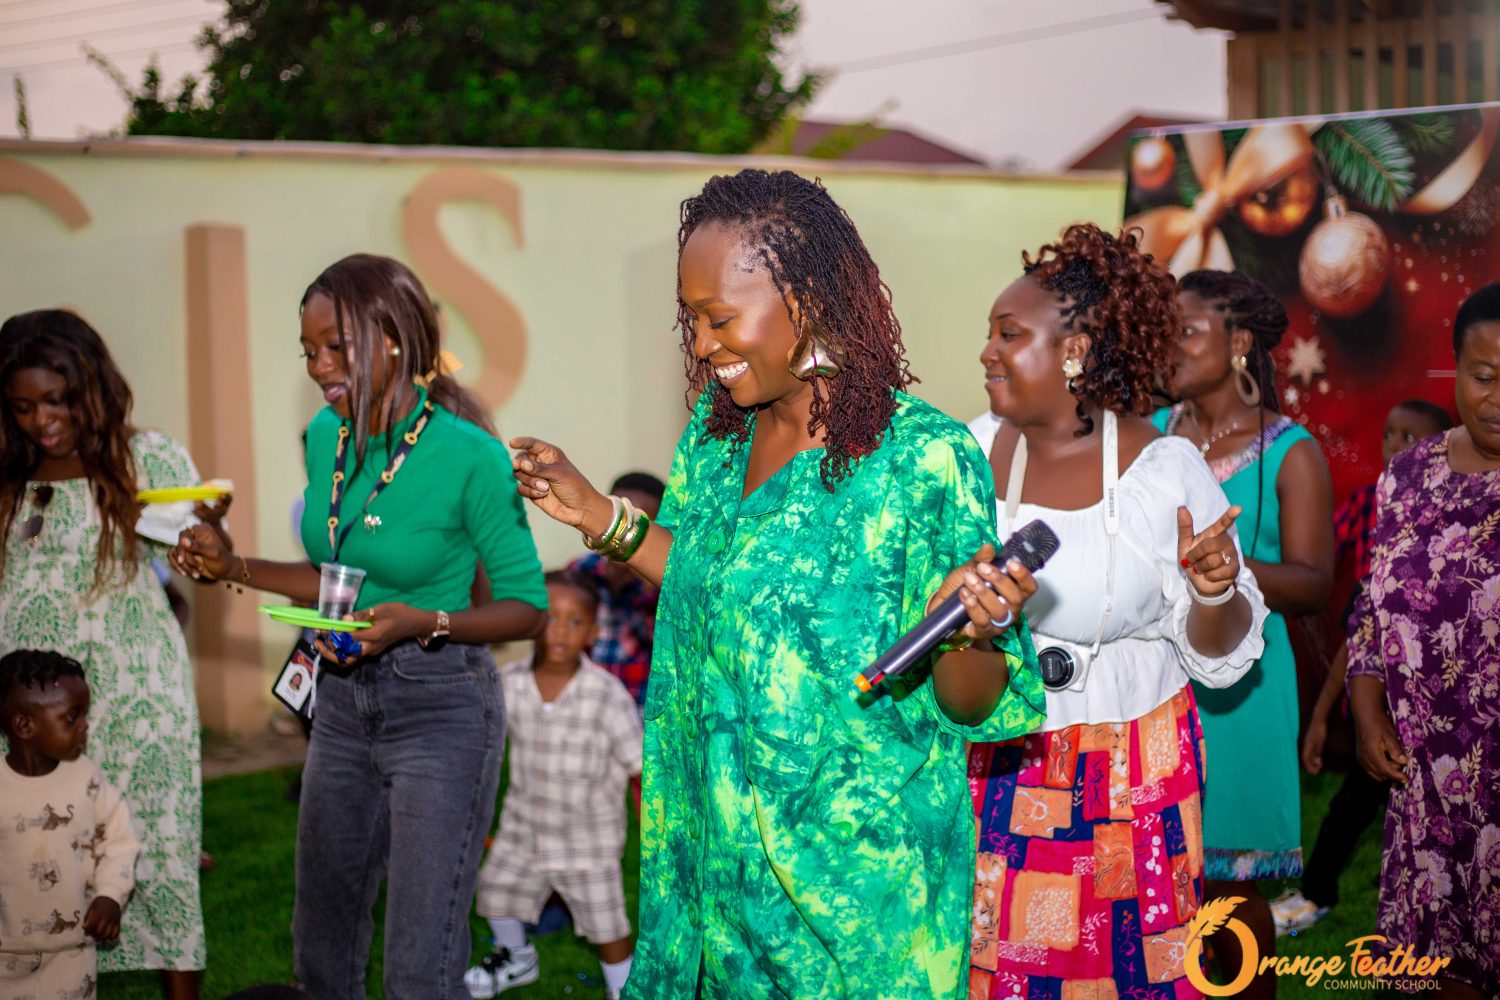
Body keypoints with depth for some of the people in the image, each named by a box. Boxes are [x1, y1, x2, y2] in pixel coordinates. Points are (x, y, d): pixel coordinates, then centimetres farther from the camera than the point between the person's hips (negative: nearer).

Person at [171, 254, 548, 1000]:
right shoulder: (327, 436, 3)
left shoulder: (468, 454, -17)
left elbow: (527, 609, -12)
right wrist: (233, 568, 4)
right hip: (343, 704, 7)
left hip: (440, 707, -7)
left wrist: (425, 623, -26)